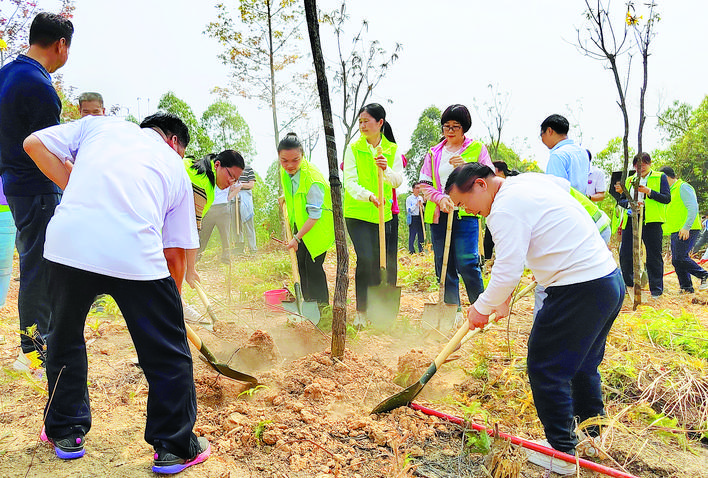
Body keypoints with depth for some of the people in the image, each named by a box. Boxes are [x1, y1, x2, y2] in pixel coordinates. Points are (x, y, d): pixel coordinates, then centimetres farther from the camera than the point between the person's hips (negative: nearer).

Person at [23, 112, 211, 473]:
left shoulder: (99, 124, 25)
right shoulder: (176, 169, 21)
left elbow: (34, 143, 15)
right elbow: (175, 254, 19)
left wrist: (74, 191, 19)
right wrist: (168, 302, 31)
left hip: (68, 243, 3)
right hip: (138, 256, -2)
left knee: (65, 338, 27)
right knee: (168, 355, 14)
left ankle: (65, 433, 43)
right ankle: (174, 448, 26)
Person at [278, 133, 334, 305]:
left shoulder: (313, 180, -33)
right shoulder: (285, 170, -10)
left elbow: (314, 215, -28)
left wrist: (297, 238, -26)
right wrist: (286, 195, 21)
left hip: (318, 226, -8)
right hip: (300, 223, 8)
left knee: (313, 266, -9)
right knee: (301, 264, 11)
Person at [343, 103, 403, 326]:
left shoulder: (392, 149, 5)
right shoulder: (353, 148, -1)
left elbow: (398, 181, -6)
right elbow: (350, 182, -11)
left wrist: (386, 169, -28)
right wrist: (368, 196, -31)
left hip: (383, 214, 3)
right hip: (357, 213, -3)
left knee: (382, 262, 6)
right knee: (365, 259, -15)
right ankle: (361, 310, -2)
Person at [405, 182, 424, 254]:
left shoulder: (421, 198, 13)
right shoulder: (409, 199, -2)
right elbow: (408, 210, -9)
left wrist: (422, 206, -2)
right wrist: (416, 205, -15)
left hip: (420, 218, 5)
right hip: (413, 219, -5)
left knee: (421, 235, 8)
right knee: (412, 235, -4)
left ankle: (421, 251, 16)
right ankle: (411, 251, 4)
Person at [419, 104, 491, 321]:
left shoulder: (477, 149, 7)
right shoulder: (434, 153, 15)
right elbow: (424, 184, 10)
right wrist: (440, 198, -9)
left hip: (466, 214, -4)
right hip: (438, 214, 4)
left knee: (467, 264, -10)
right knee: (444, 265, 6)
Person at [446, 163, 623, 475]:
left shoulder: (505, 209, -17)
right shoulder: (531, 180, 15)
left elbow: (507, 273, -20)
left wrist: (482, 308, -4)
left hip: (579, 292, -10)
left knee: (547, 369, 4)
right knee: (582, 365, 23)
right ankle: (592, 434, 36)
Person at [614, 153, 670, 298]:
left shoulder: (660, 177, 7)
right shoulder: (629, 180, 17)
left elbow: (667, 198, -3)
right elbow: (621, 200, 14)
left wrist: (649, 191, -16)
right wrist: (629, 203, -8)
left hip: (651, 221, -3)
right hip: (631, 220, 4)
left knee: (654, 256, -1)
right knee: (625, 254, 2)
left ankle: (656, 288, 10)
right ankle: (628, 285, 19)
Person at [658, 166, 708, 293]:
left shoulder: (683, 187, -8)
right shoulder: (671, 191, 22)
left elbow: (693, 208, -18)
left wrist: (686, 227, -24)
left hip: (687, 231, -10)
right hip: (676, 232, 10)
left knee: (680, 258, -16)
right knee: (676, 261, 7)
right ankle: (686, 287, 12)